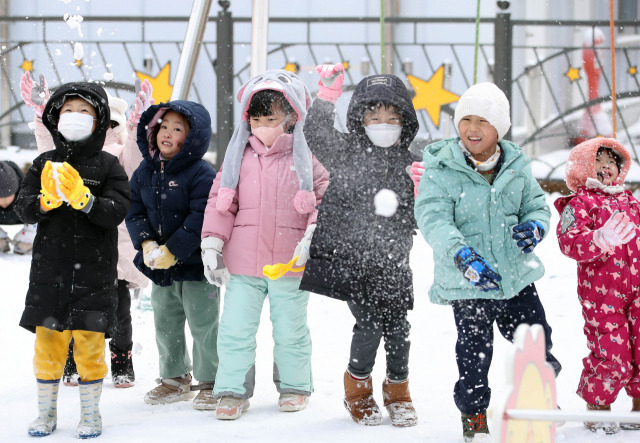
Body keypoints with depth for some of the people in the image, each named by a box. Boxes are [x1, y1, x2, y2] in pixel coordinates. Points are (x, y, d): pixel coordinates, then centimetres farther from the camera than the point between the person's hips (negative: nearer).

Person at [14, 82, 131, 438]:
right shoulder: (44, 164, 6)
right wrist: (45, 200, -21)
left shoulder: (108, 166, 0)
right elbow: (24, 207, 0)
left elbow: (118, 211, -10)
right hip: (50, 270, 2)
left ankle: (91, 413, 14)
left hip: (95, 271, -2)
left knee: (90, 342, 1)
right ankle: (47, 412, 18)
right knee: (48, 341, 5)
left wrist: (84, 199, -25)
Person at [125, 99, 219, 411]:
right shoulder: (145, 172, 5)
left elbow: (201, 218, -20)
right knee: (166, 324, 16)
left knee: (203, 324, -1)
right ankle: (175, 379, 30)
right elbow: (134, 212, 5)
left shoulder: (201, 174, -14)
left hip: (195, 265, -6)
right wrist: (147, 244, -11)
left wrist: (173, 250, -22)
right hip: (159, 268, 7)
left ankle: (210, 382, 11)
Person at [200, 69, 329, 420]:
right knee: (235, 329, 0)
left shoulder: (304, 160, 0)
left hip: (290, 263, -1)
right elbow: (220, 202, 7)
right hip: (243, 263, 1)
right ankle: (233, 390, 10)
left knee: (290, 331, 10)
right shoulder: (238, 156, 4)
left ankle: (294, 387, 27)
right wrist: (212, 244, 0)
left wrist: (313, 235, -13)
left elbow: (325, 199, 1)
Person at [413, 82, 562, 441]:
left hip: (516, 276, 4)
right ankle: (474, 413, 22)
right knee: (475, 354, -1)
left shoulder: (516, 166, 2)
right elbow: (433, 218, -21)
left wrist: (535, 226, -12)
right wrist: (461, 254, -36)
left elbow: (536, 205, 13)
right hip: (467, 280, -4)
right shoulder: (441, 169, -11)